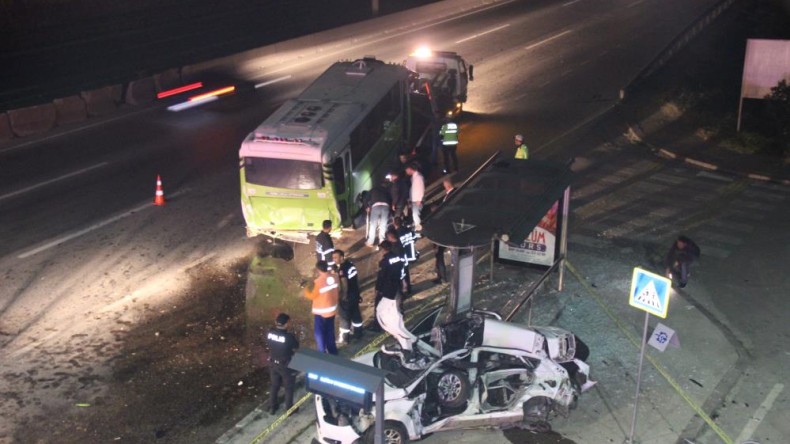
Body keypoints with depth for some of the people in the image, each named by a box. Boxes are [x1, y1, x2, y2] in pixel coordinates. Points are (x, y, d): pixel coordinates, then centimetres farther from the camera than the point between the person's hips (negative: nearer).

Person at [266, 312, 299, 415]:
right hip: (286, 365, -5)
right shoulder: (289, 337, -30)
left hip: (273, 363, 5)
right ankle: (289, 409, 32)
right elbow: (296, 349, -16)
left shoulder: (270, 333, -14)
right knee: (289, 387, 17)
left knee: (274, 385, 24)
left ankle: (272, 407, 38)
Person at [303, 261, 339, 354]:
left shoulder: (318, 282, -25)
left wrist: (306, 289, 1)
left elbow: (311, 296, -13)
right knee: (330, 331, 20)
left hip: (321, 312, -6)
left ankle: (322, 353, 10)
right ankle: (332, 351, 30)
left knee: (319, 332, 7)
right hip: (332, 310, 6)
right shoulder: (334, 279, -6)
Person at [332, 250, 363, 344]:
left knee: (345, 315, 4)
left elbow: (344, 284, -23)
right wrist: (357, 291, 20)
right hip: (355, 293, 9)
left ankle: (344, 336, 13)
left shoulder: (341, 269, -25)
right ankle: (357, 332, 33)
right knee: (355, 313, 20)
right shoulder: (350, 263, 2)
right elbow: (356, 279, 11)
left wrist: (344, 296, -12)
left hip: (347, 296, -9)